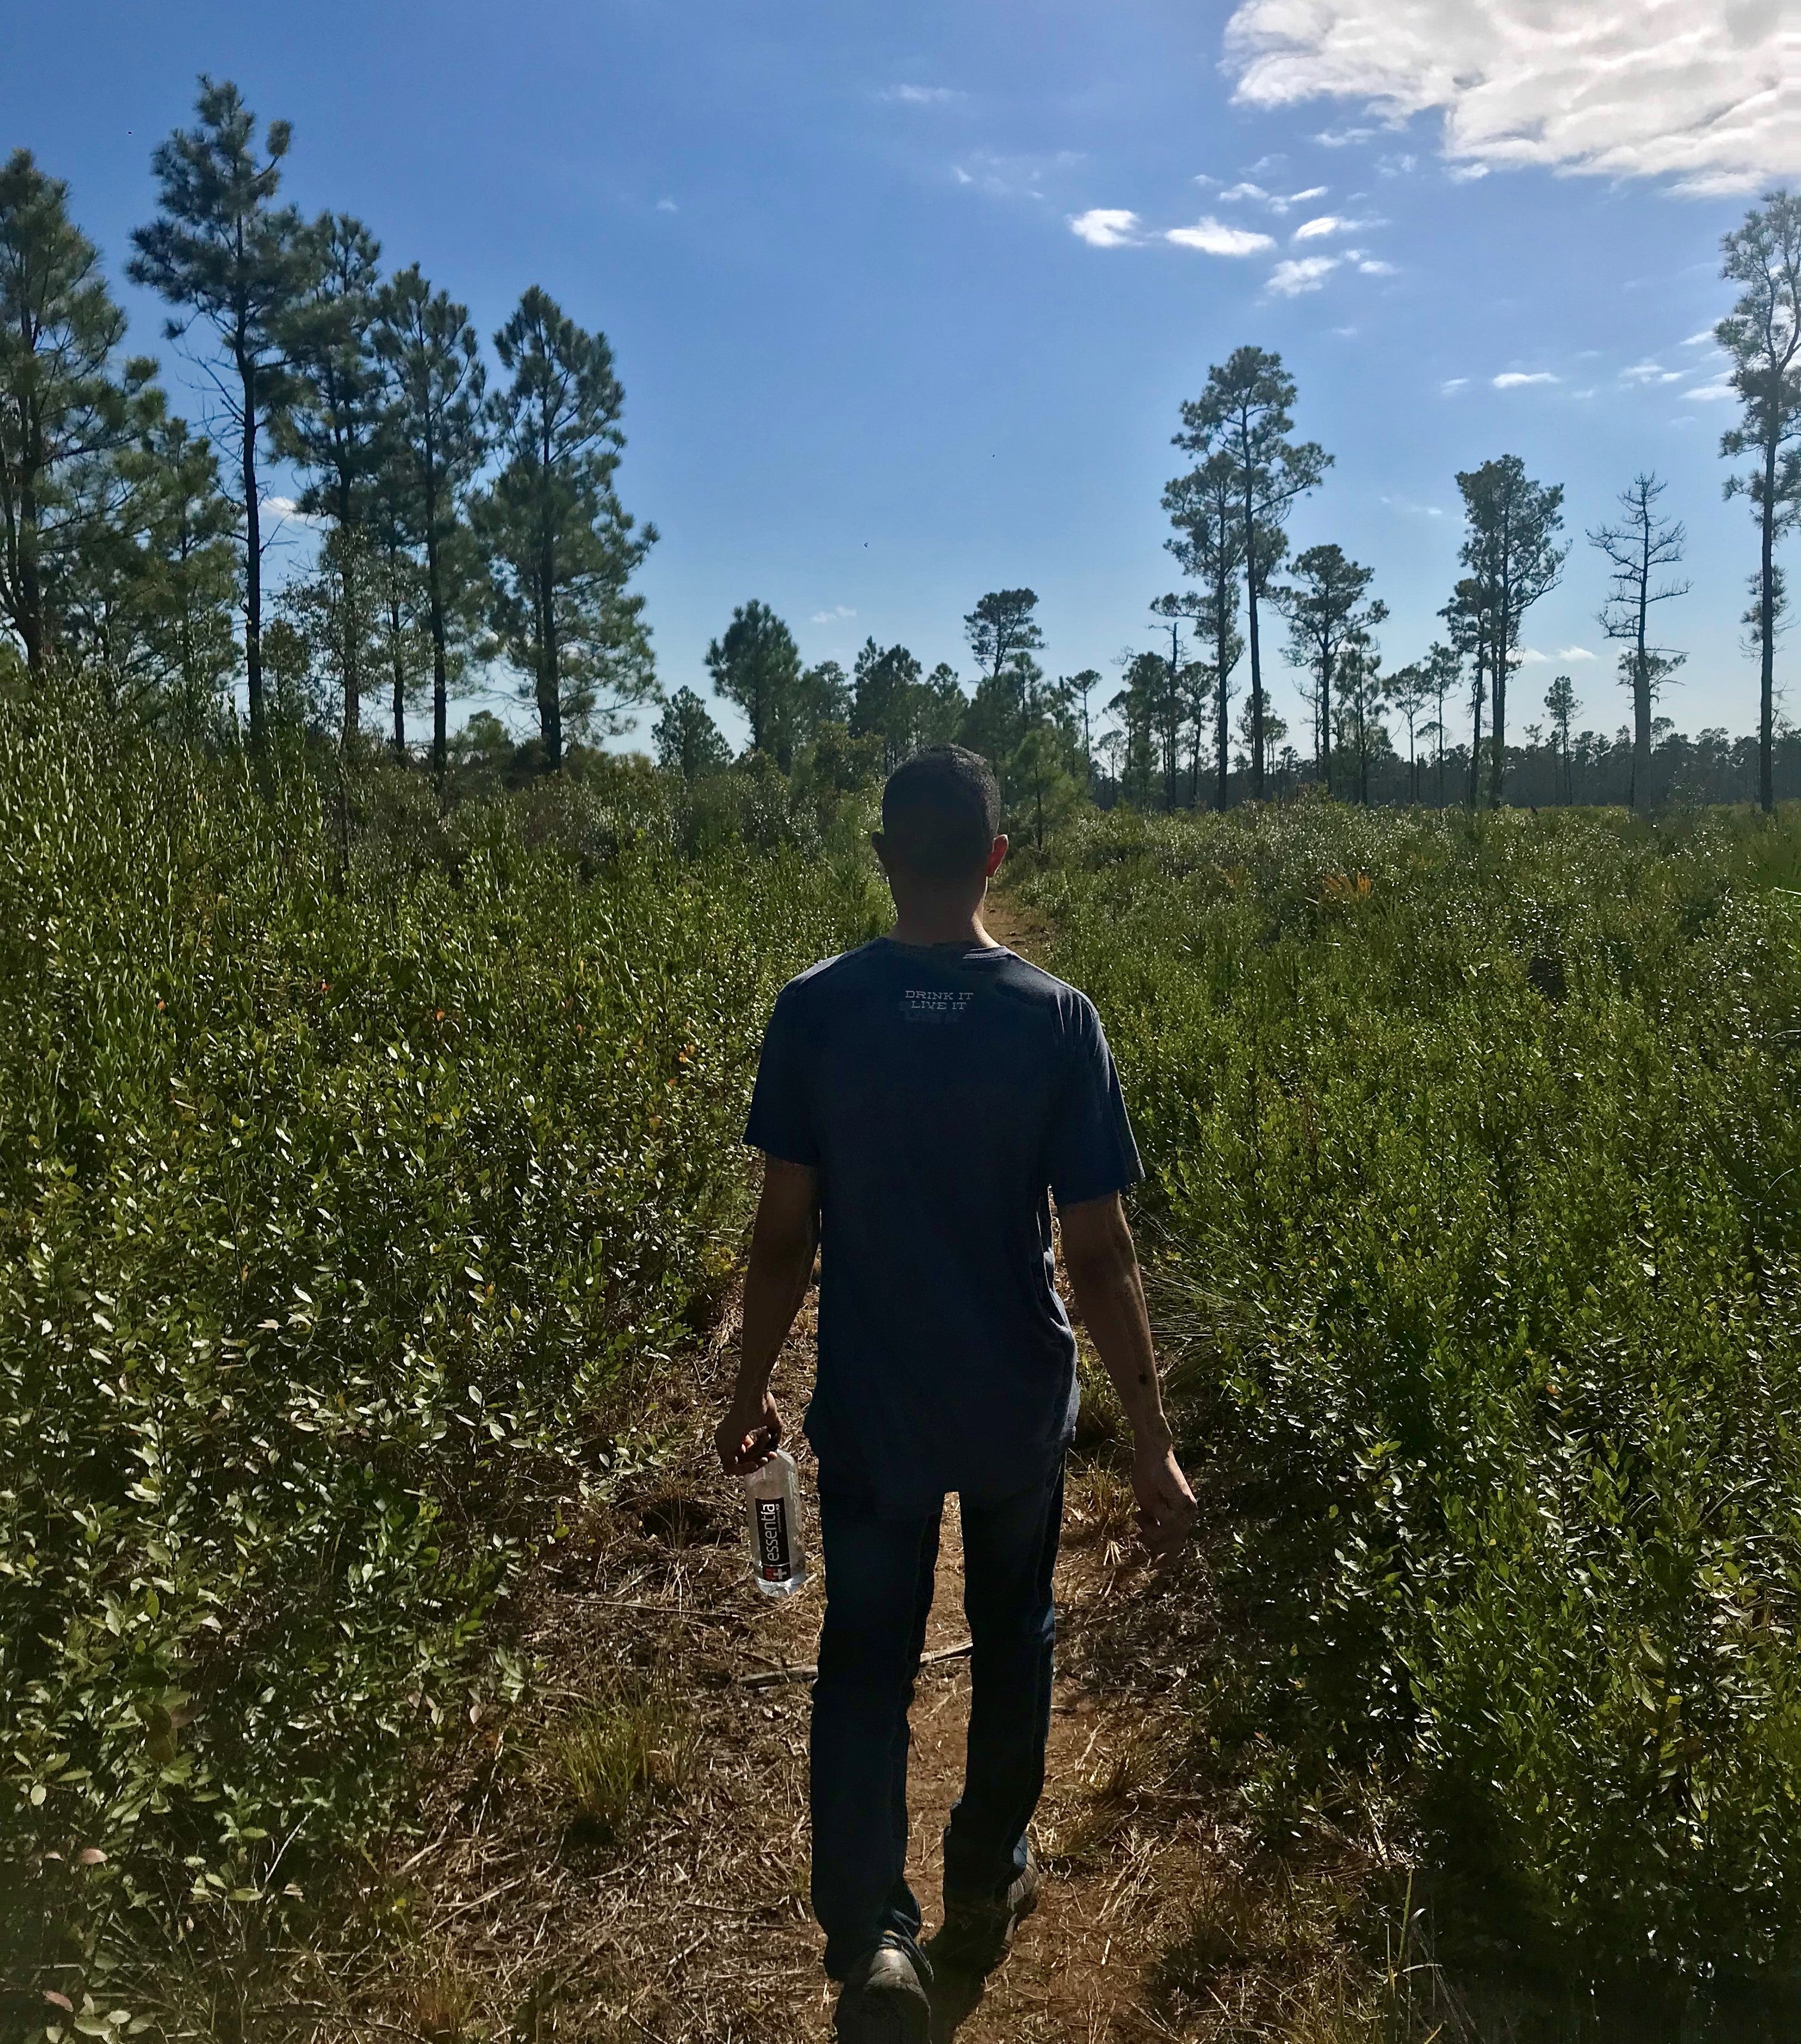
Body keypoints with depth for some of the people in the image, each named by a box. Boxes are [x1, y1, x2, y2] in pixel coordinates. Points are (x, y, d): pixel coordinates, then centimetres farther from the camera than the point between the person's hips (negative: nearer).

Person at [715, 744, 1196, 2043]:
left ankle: (874, 1938, 4)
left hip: (870, 1408, 0)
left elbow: (786, 1232, -7)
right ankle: (988, 1885, 41)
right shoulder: (1058, 1020, -14)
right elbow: (1101, 1254, -13)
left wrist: (753, 1391, 7)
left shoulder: (814, 1011, -12)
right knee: (1012, 1636, 24)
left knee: (866, 1658, 16)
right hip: (1019, 1404, 1)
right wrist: (1154, 1444, -4)